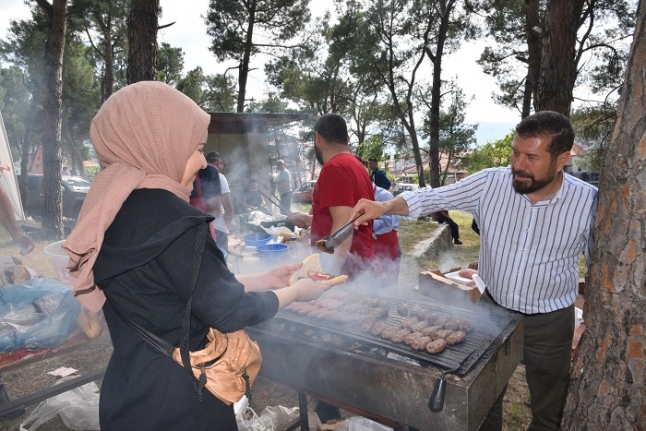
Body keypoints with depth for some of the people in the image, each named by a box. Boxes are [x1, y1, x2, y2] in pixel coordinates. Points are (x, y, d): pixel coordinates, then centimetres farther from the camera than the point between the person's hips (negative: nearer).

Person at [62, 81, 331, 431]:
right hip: (175, 399, -8)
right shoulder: (166, 217, -27)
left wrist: (264, 280, 8)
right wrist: (294, 292, -4)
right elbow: (229, 312, -20)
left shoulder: (116, 209, 1)